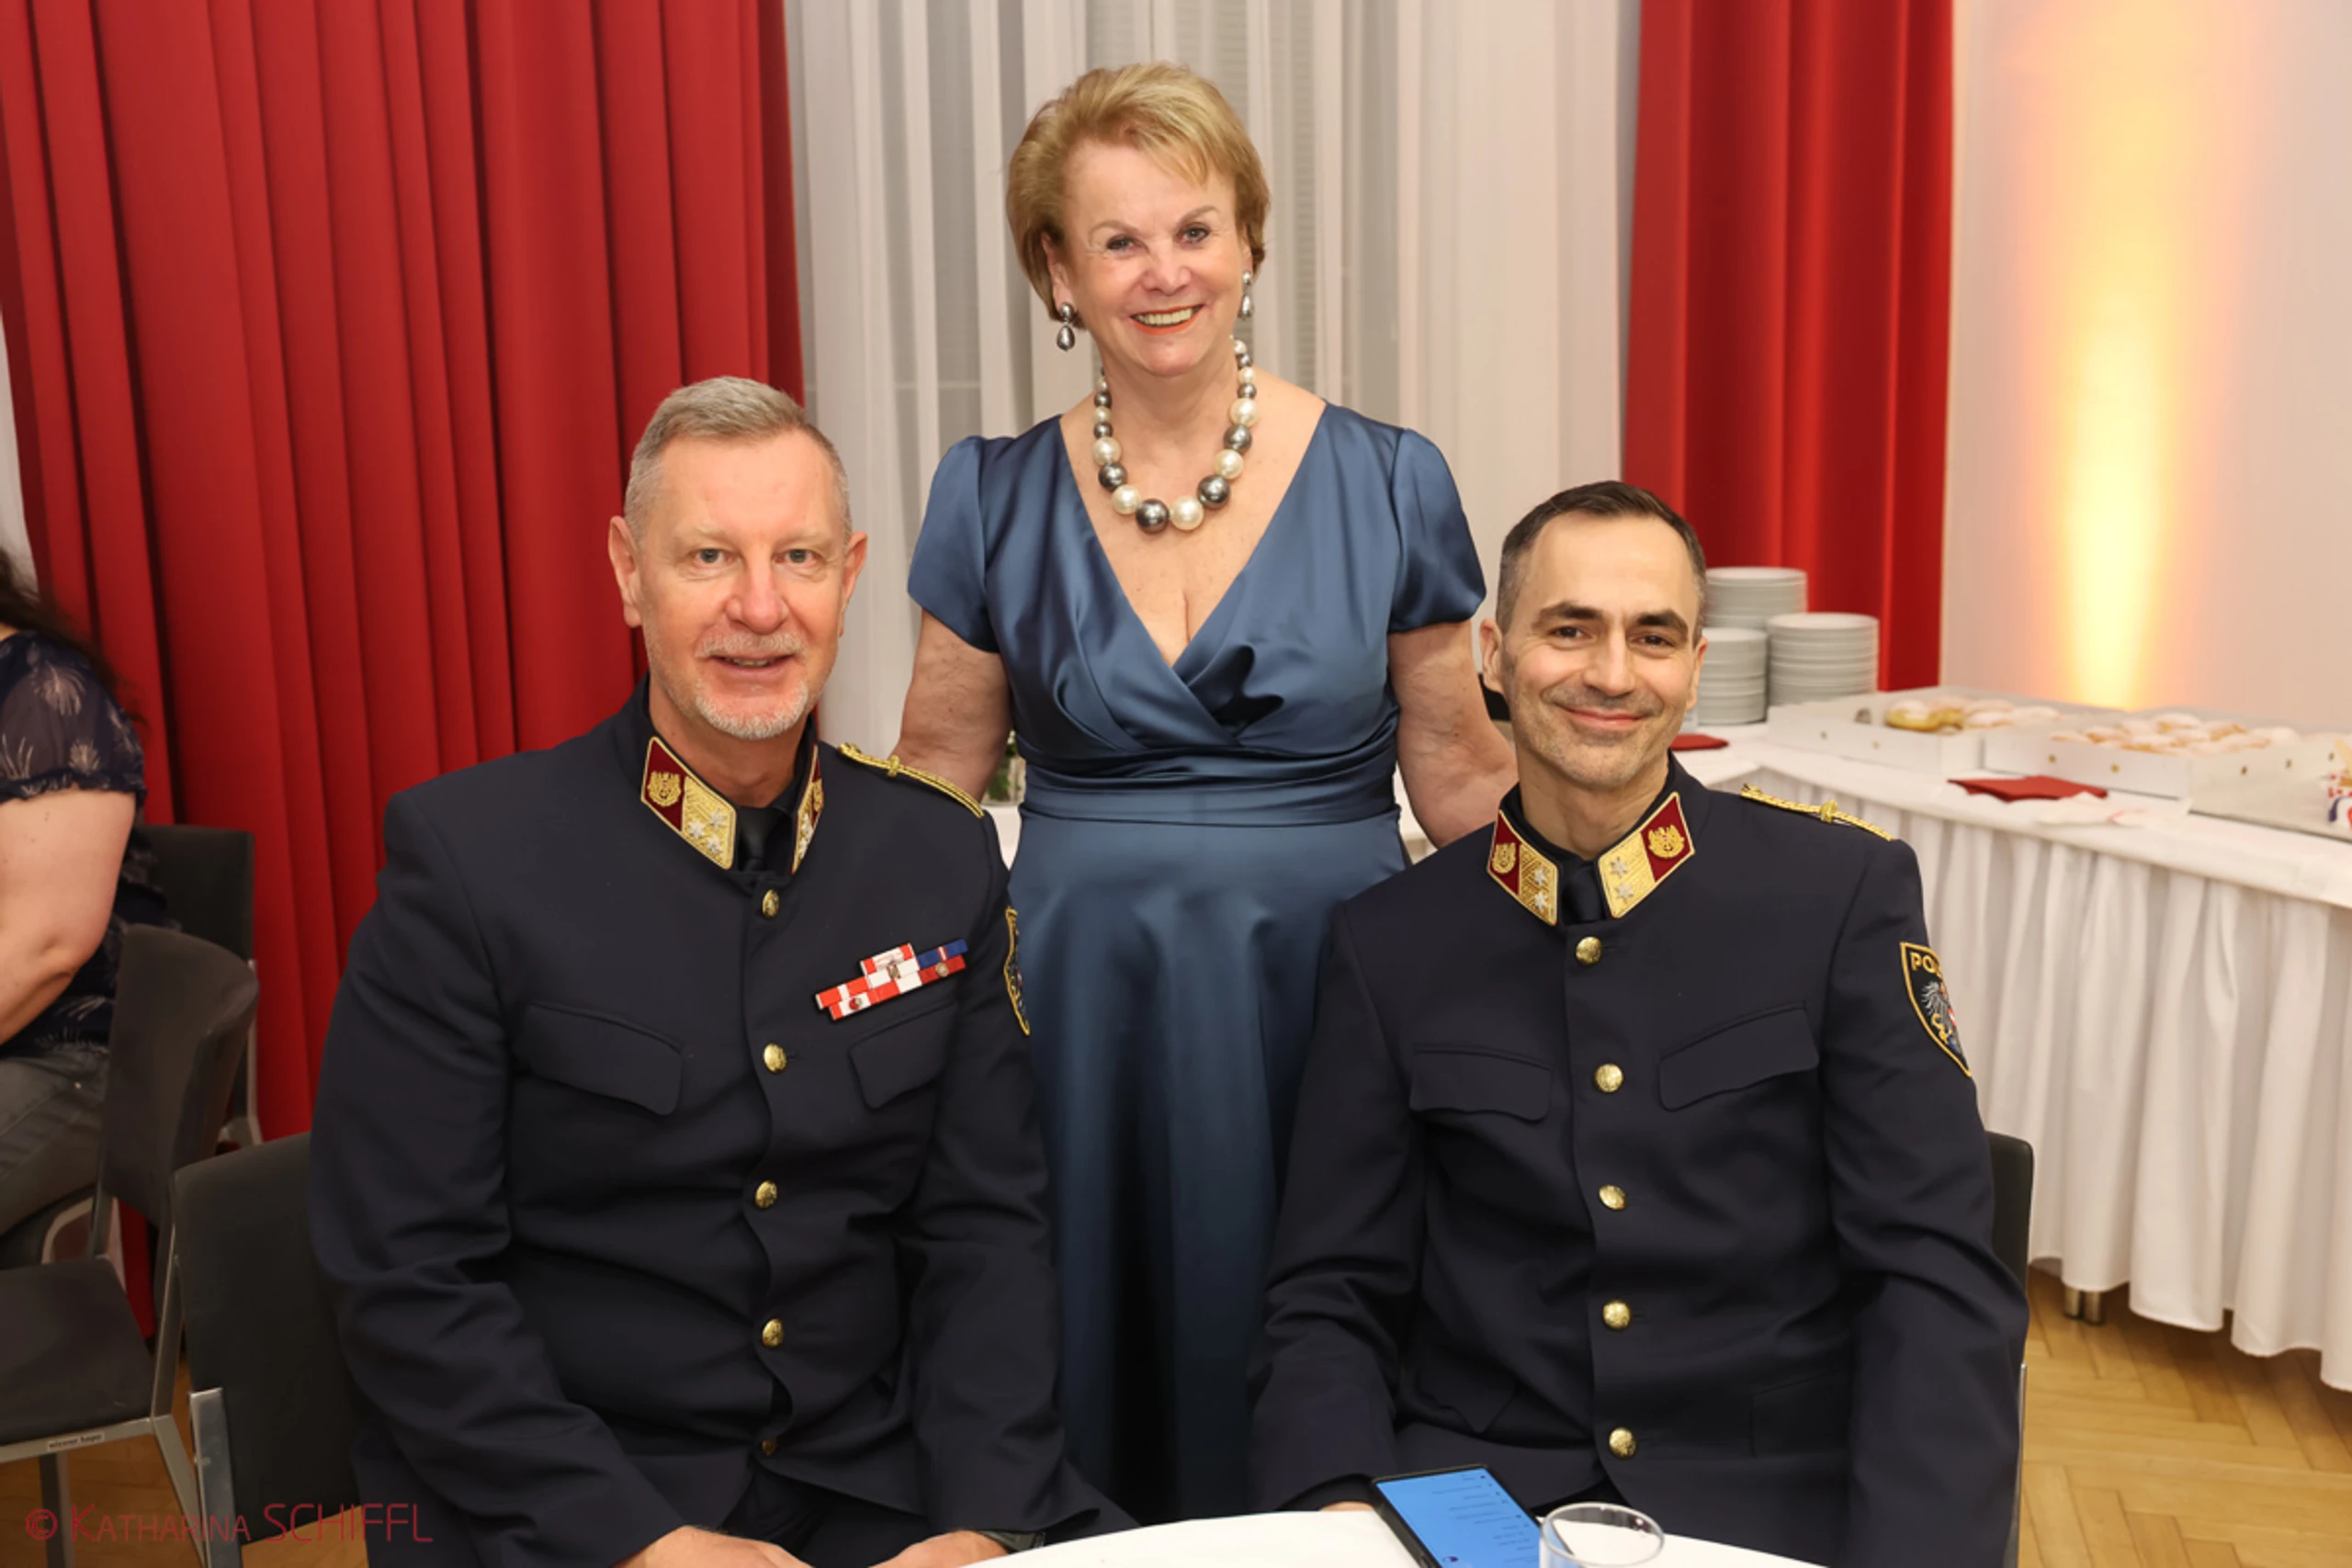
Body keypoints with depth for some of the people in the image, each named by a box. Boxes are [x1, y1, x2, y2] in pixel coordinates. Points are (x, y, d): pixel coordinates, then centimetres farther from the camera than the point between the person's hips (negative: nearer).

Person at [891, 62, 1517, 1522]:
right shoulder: (997, 499, 1)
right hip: (1085, 1005, 1)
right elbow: (933, 785, 8)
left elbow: (1458, 773, 6)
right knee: (1100, 1376, 11)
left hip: (1325, 988, 0)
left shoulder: (1388, 483, -2)